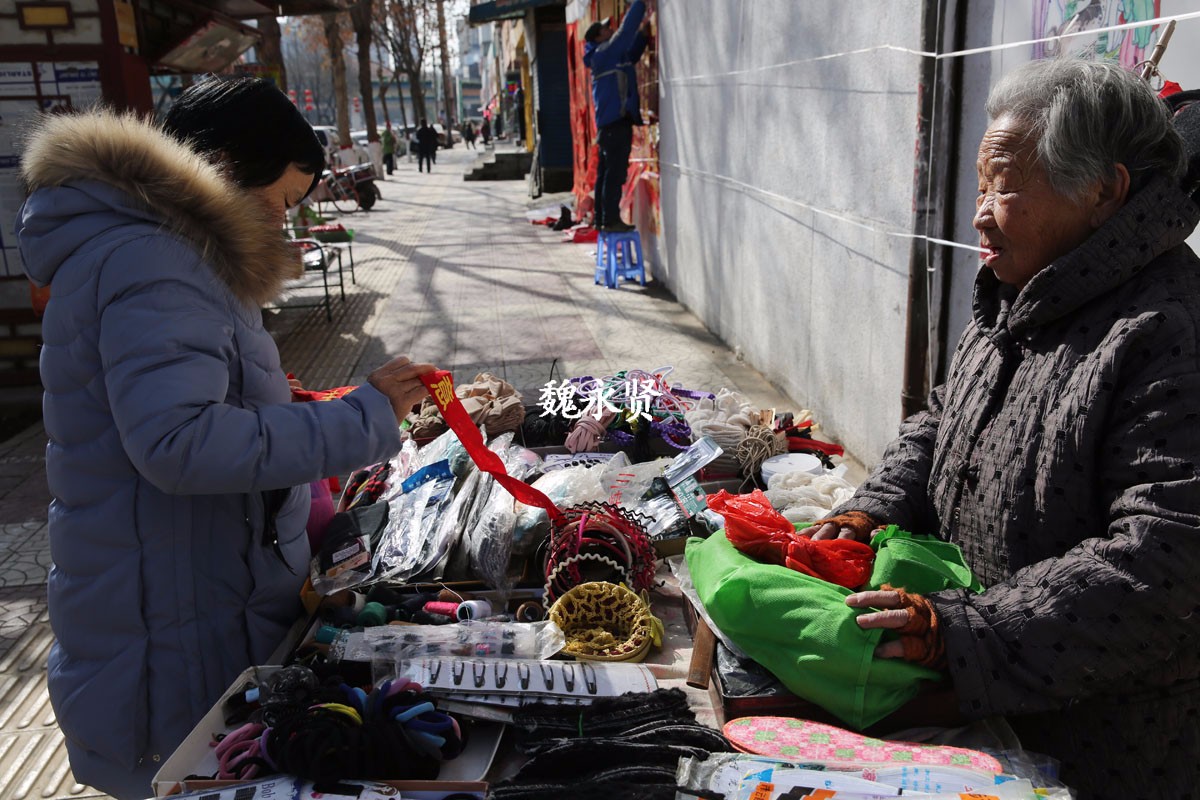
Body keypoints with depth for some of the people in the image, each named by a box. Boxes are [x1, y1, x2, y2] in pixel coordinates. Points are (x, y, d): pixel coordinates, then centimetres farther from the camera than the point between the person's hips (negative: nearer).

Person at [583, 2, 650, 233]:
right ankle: (611, 220, -11)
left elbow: (631, 54, 31)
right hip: (617, 120, -10)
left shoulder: (604, 57, 20)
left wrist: (643, 31, 23)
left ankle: (602, 218, 14)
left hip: (608, 123, 10)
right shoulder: (606, 52, -7)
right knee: (615, 173, -11)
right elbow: (626, 30, -12)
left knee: (606, 173, 10)